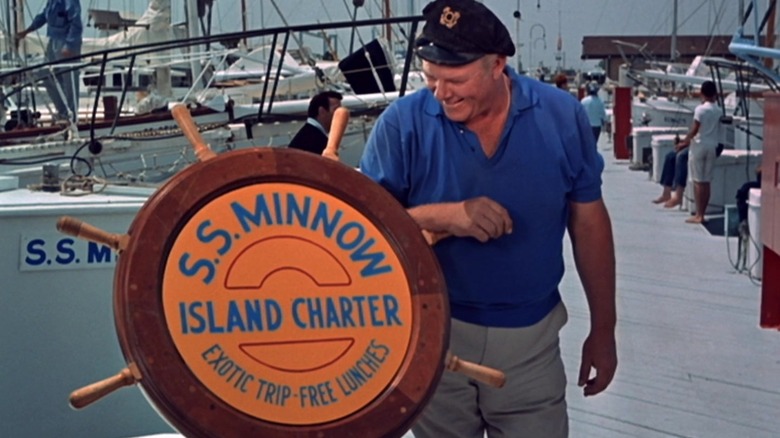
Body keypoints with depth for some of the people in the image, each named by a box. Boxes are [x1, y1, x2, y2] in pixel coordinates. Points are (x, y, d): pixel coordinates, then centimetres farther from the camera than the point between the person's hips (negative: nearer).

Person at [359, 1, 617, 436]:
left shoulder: (562, 117, -8)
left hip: (531, 339, 0)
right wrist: (445, 215, -28)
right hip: (434, 335, 0)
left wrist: (603, 329, 4)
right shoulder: (403, 123, -13)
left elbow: (589, 223, 1)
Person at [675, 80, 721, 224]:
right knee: (706, 182, 8)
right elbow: (717, 130, 9)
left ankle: (698, 215, -4)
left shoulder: (700, 109, -11)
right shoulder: (718, 110, 7)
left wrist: (685, 140, 0)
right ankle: (702, 213, 11)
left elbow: (694, 129, -13)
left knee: (698, 181, -3)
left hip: (700, 145, -5)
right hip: (713, 147, 6)